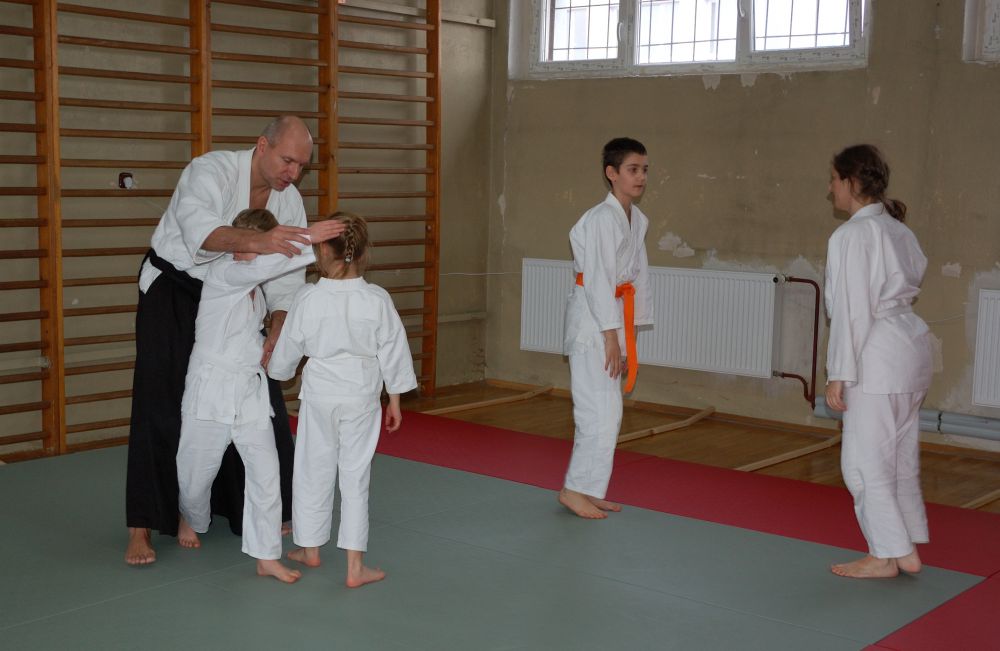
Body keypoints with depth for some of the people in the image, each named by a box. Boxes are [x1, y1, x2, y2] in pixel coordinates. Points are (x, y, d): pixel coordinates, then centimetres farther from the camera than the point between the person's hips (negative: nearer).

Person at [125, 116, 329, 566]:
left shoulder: (289, 200, -7)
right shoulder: (211, 171, -25)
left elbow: (287, 277, -6)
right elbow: (199, 229, -47)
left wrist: (277, 333, -20)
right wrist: (257, 241, -64)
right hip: (174, 292, -6)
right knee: (162, 407, -11)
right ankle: (141, 527, -3)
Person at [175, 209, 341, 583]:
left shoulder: (254, 286, 8)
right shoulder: (222, 274, -16)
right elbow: (260, 266, -37)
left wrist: (264, 348, 9)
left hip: (251, 390, 6)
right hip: (212, 387, -6)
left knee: (265, 471, -3)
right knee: (198, 470, 11)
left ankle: (267, 557, 3)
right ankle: (192, 519, 44)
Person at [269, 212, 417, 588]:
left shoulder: (308, 299, -11)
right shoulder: (377, 300, -10)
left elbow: (287, 350, 2)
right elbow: (393, 355, -3)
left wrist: (277, 372, 25)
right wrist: (394, 402, 10)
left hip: (319, 394, 0)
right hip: (362, 397, 0)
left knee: (313, 471, 16)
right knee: (355, 477, 6)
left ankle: (310, 549, 33)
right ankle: (355, 567, 8)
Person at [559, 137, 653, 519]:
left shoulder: (637, 220, 11)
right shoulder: (602, 219, -17)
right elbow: (599, 279, -20)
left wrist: (631, 330, 12)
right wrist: (611, 335, -21)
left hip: (614, 317, 9)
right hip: (592, 318, -9)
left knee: (607, 412, 13)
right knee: (600, 410, -10)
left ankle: (589, 490, 22)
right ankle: (575, 489, 1)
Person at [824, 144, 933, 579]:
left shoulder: (852, 235, -14)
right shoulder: (898, 231, 13)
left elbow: (851, 310, -17)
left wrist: (839, 374, -13)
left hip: (878, 357, -9)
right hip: (912, 346, 10)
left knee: (865, 459, 2)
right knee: (900, 456, 17)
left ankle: (887, 555, 11)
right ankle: (906, 548, 25)